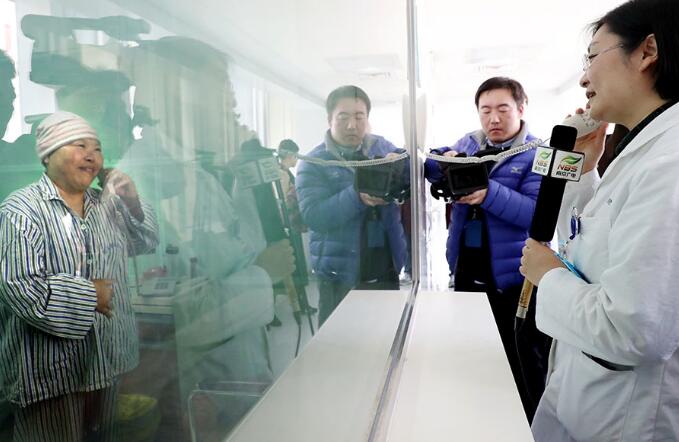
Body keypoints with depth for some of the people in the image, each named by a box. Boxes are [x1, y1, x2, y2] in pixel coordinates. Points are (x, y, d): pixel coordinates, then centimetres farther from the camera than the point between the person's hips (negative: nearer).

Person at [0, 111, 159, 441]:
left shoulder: (107, 204, 6)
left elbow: (145, 244, 13)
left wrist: (133, 203, -4)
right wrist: (89, 296, -18)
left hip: (105, 359, 7)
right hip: (49, 370, -7)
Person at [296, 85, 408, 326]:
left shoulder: (382, 147, 6)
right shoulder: (313, 162, -7)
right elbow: (313, 216, -19)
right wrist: (357, 196, -31)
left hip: (386, 270, 4)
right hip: (340, 276, -4)